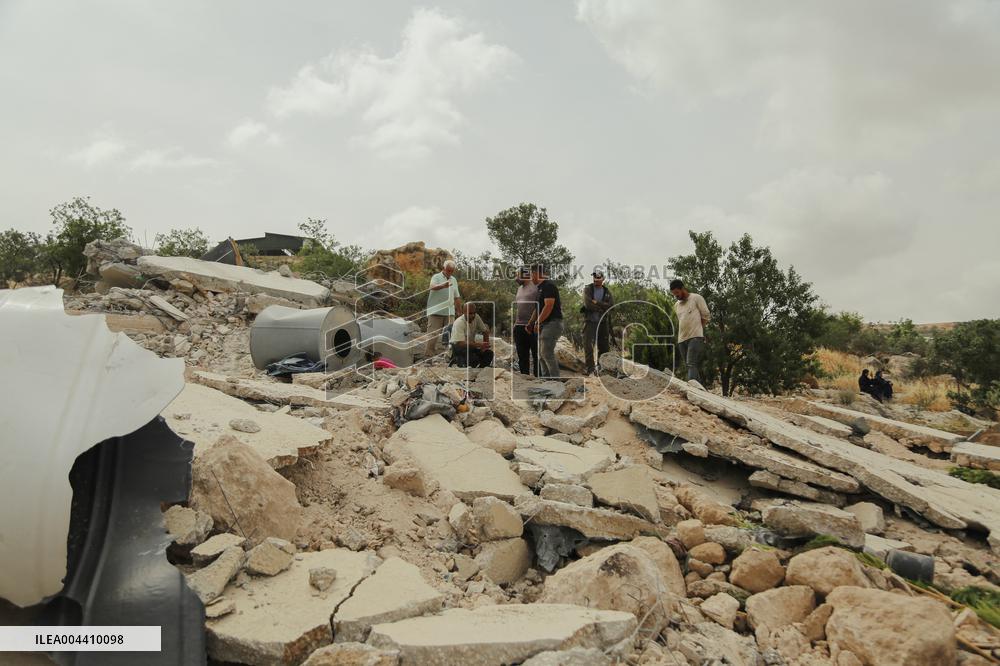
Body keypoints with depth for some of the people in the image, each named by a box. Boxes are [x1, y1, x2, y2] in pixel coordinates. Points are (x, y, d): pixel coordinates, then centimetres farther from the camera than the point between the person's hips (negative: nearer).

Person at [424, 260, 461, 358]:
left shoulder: (454, 280, 19)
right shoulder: (436, 277, 0)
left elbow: (457, 297, 24)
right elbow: (432, 287, -24)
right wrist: (443, 286, -43)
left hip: (450, 312, 5)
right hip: (436, 312, -5)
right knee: (433, 335, -5)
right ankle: (428, 356, -1)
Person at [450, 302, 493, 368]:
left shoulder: (476, 317, -6)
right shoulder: (459, 323, -24)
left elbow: (485, 331, 6)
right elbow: (461, 343, -33)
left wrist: (485, 345, -11)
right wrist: (479, 345, -42)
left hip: (471, 345, 6)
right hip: (458, 346, -6)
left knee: (489, 353, -17)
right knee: (474, 359, -32)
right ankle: (458, 359, -5)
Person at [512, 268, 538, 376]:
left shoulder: (535, 288, -8)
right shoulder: (520, 288, 18)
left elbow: (538, 308, -14)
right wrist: (515, 323, 18)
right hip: (519, 327, 8)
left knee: (536, 355, -2)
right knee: (522, 356, 12)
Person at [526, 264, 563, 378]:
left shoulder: (548, 286, -12)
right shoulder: (540, 287, 19)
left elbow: (549, 306, -20)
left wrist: (538, 323, -17)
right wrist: (530, 323, 16)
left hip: (552, 323, -10)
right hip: (544, 325, 10)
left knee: (547, 353, -14)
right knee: (542, 354, 10)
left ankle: (555, 378, -10)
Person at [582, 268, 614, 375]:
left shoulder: (607, 291, 9)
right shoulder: (588, 289, 0)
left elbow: (611, 305, -7)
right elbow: (587, 304, -14)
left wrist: (596, 303, -14)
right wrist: (602, 308, -8)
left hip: (603, 323, 4)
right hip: (590, 322, -3)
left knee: (605, 347, 7)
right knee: (588, 346, -12)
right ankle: (591, 369, -9)